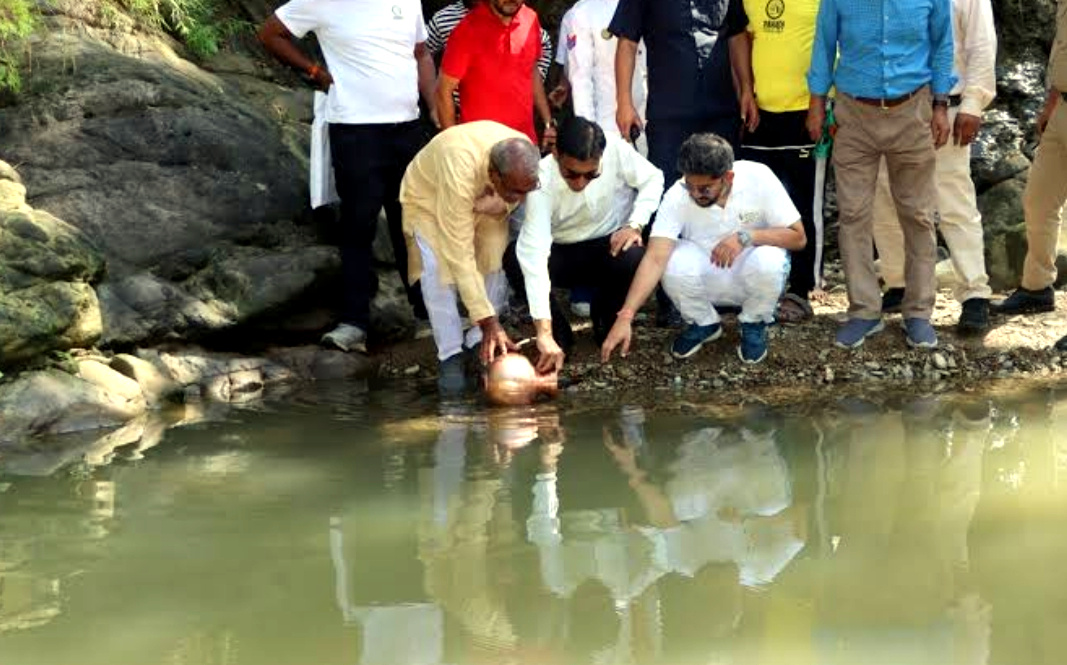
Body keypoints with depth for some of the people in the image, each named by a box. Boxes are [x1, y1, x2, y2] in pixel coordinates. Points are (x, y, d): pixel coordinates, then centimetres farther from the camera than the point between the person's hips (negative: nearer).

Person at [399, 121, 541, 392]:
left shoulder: (524, 157, -31)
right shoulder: (459, 169, -46)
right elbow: (460, 256, -43)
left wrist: (502, 204, -36)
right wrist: (488, 321, -42)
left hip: (484, 198, 4)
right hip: (429, 198, -4)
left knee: (499, 261, -17)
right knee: (439, 270, -25)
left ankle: (481, 345, -4)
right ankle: (450, 355, -16)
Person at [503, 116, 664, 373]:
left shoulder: (616, 150, -25)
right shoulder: (543, 180, -31)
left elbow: (652, 179, -3)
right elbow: (534, 253, -40)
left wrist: (635, 224, -21)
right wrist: (544, 333, -49)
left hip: (609, 245, 1)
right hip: (560, 252, -1)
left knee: (634, 260, -34)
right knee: (515, 260, -32)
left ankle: (606, 324, -1)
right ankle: (559, 332, -8)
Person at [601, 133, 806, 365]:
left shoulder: (758, 178, -22)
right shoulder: (678, 196, -22)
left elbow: (798, 237, -17)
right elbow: (655, 258, -29)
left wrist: (745, 236, -33)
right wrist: (625, 317, -40)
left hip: (751, 273, -1)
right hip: (707, 274, 1)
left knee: (768, 259, -34)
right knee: (673, 263, -30)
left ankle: (754, 325, -1)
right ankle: (704, 324, 2)